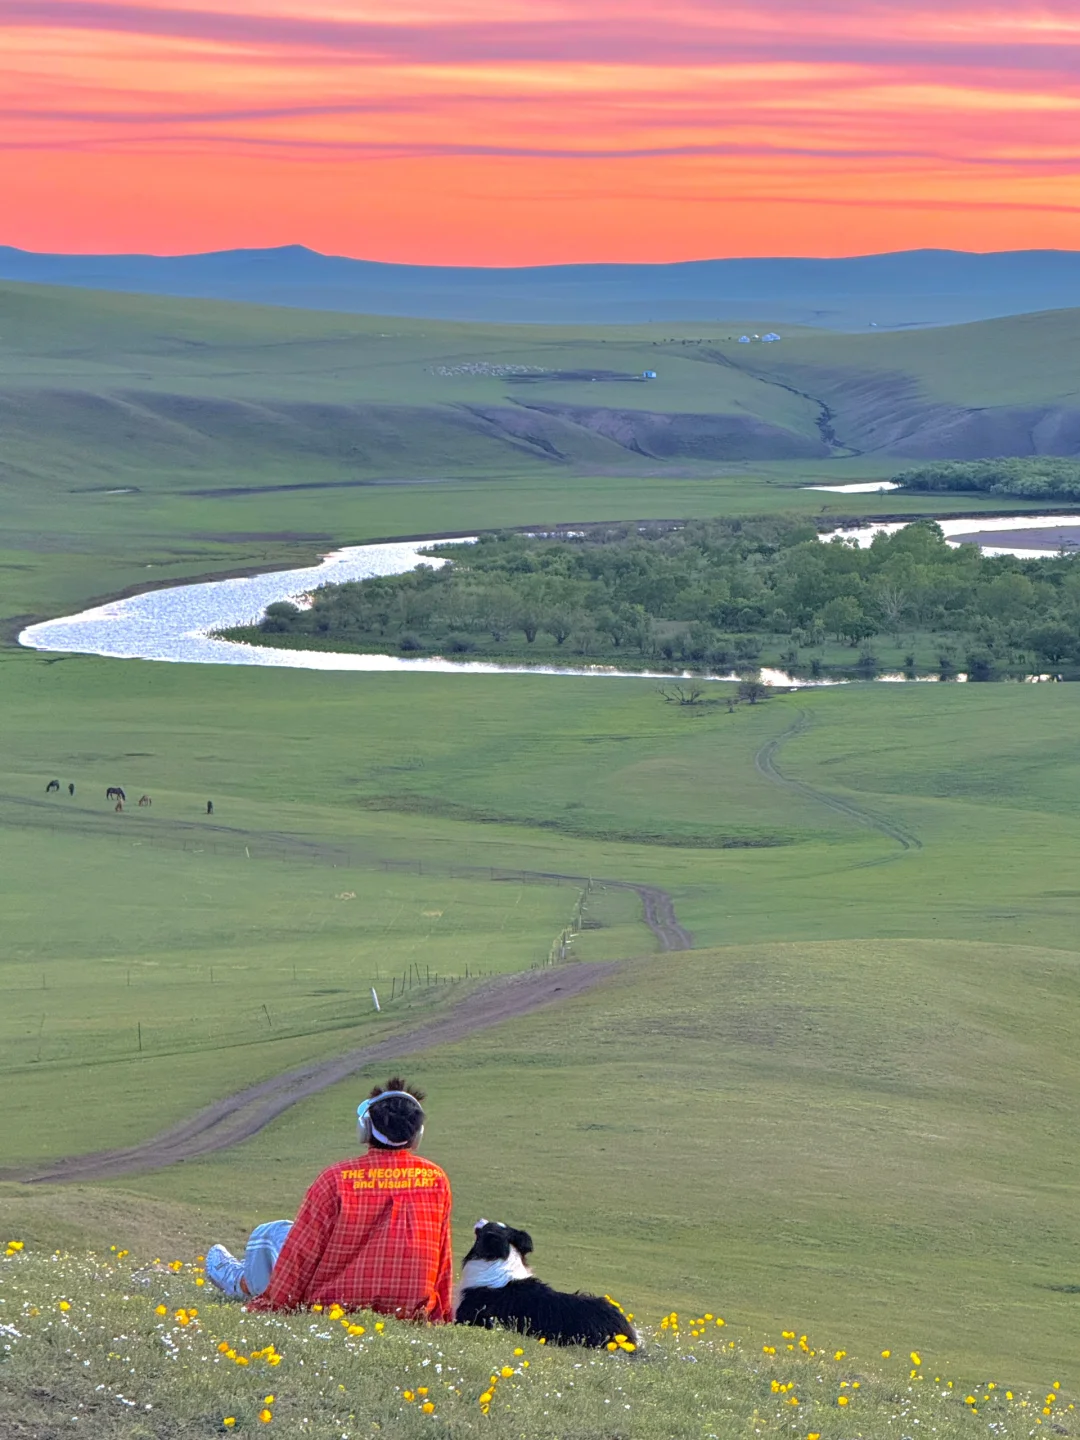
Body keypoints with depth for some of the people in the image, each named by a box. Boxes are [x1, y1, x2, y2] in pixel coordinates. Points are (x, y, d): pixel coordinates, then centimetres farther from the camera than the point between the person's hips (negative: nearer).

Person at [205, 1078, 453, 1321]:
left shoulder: (337, 1180, -16)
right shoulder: (436, 1181, -6)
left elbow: (300, 1254, -9)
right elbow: (442, 1258, 5)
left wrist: (272, 1305, 3)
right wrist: (442, 1313, 19)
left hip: (333, 1307, -4)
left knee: (270, 1234, 22)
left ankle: (241, 1283, 53)